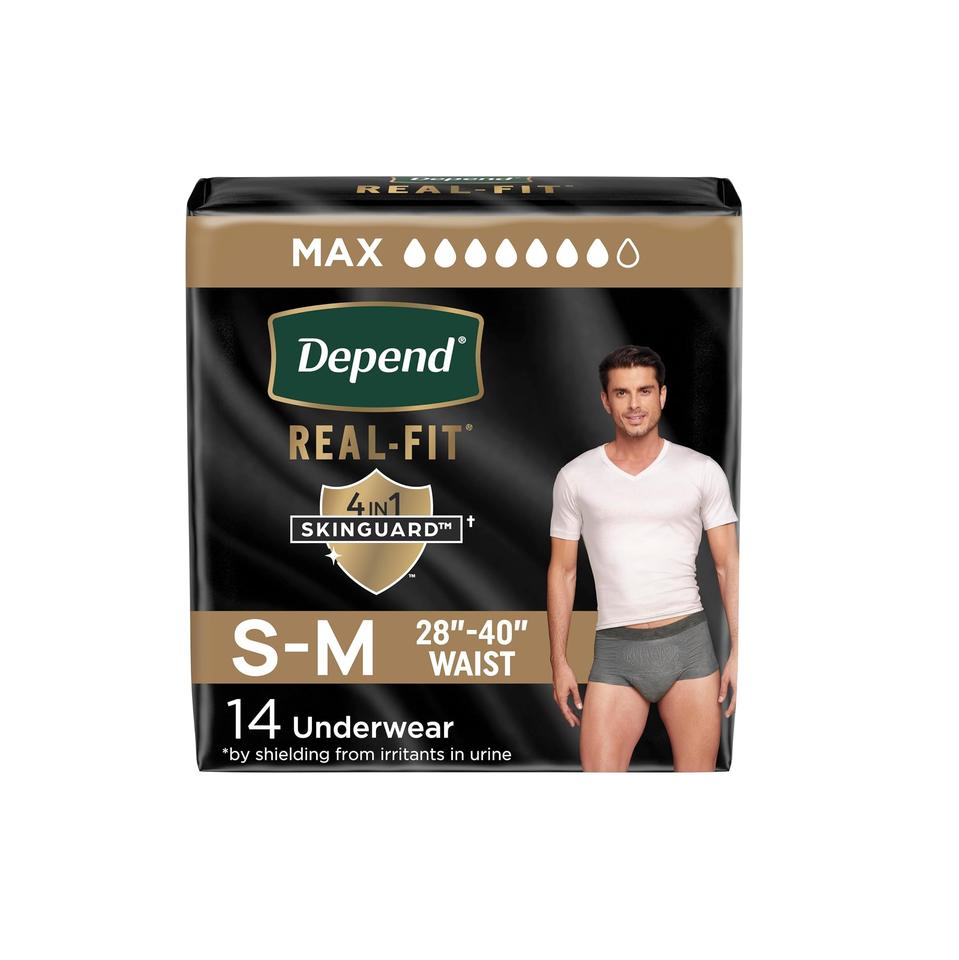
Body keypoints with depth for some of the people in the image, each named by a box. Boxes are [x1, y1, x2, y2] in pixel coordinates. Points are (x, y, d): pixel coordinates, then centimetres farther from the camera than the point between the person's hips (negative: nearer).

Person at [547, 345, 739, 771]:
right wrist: (559, 662, 5)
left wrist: (738, 650, -3)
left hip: (689, 643, 0)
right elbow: (562, 572, 8)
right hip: (615, 651, 0)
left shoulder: (702, 471, 3)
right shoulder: (576, 477, 4)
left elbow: (729, 565, 5)